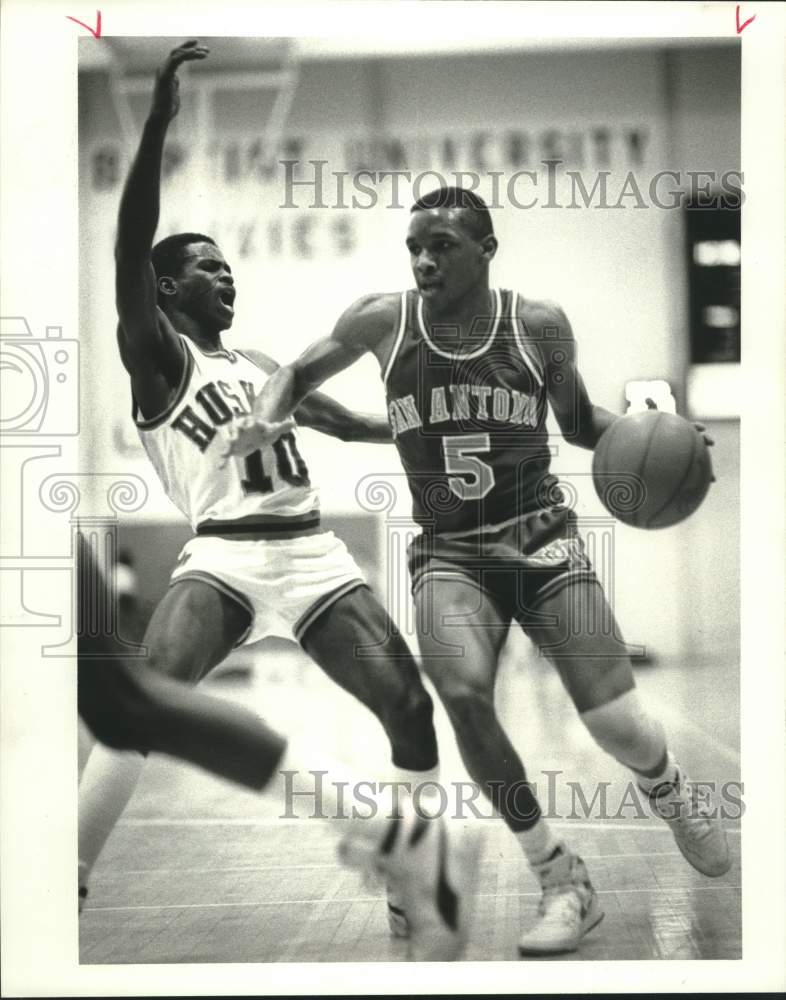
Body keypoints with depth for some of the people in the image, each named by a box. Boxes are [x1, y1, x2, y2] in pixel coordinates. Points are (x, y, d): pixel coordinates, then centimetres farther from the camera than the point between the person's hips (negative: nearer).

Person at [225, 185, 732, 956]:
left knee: (620, 729, -11)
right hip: (447, 553, 0)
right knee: (462, 695, -29)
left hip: (542, 539, 0)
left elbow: (578, 419, 15)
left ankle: (669, 794, 31)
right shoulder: (382, 321, 0)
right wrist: (264, 420, -6)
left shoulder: (540, 326, 0)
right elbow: (300, 373, 15)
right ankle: (562, 882, -10)